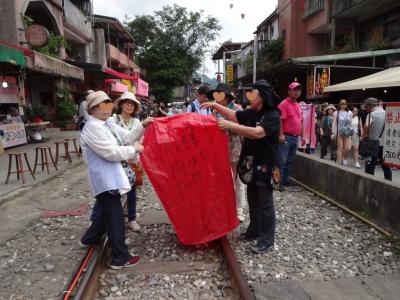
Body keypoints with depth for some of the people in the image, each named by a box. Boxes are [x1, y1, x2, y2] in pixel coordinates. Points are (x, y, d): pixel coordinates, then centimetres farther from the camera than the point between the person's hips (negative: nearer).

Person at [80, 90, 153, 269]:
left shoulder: (108, 123, 11)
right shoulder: (92, 128, -17)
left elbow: (127, 137, 13)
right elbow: (111, 153, -21)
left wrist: (142, 126, 0)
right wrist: (135, 150, -13)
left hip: (110, 176, 10)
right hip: (104, 179, -10)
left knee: (108, 212, 24)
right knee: (115, 218, -2)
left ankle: (89, 239, 45)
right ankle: (120, 258, 11)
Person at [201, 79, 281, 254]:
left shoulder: (272, 116, -18)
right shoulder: (251, 113, 6)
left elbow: (257, 133, -32)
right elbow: (234, 115, 17)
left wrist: (230, 126, -33)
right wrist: (215, 105, 10)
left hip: (264, 166, -8)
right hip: (251, 164, 8)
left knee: (264, 204, 1)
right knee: (253, 201, 19)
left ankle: (267, 240, 14)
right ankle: (254, 230, 35)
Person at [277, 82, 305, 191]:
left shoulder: (298, 106, 17)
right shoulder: (284, 104, -8)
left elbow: (301, 122, 21)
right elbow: (280, 120, -16)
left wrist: (302, 136, 19)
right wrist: (281, 135, -23)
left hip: (295, 137, 8)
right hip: (286, 137, -8)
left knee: (290, 161, 14)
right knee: (282, 161, -6)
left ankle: (285, 180, 23)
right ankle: (279, 182, -1)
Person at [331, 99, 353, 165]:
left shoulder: (349, 113, 11)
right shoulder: (336, 113, 1)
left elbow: (351, 123, 15)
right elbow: (334, 123, -5)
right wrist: (333, 133, -14)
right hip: (339, 132, -3)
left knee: (348, 148, -7)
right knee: (340, 148, -2)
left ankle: (344, 158, 20)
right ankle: (339, 161, 6)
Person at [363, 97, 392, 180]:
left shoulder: (372, 114, -9)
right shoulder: (386, 113, 7)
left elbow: (366, 126, -26)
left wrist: (365, 135, -10)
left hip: (374, 142, -5)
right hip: (385, 143, 5)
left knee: (370, 164, 3)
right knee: (386, 165, 14)